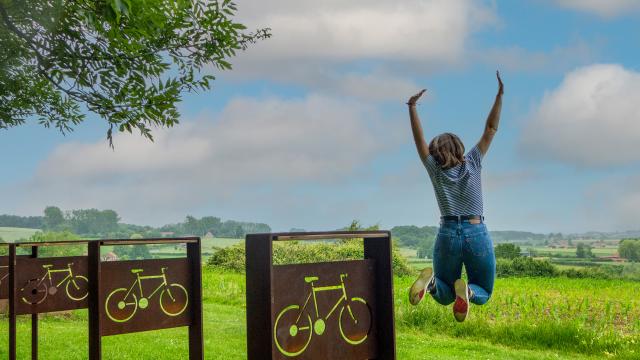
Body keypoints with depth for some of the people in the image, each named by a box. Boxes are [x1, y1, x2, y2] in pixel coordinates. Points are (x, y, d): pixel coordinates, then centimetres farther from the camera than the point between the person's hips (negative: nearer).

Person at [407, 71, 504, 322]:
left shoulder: (435, 170, 3)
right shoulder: (472, 163, 3)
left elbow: (419, 139, 8)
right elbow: (490, 130, 6)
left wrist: (412, 107, 8)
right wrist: (500, 95, 7)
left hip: (447, 235, 1)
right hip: (477, 235, -1)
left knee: (445, 296, 19)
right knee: (483, 293, 18)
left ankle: (431, 281, -19)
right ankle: (467, 290, -21)